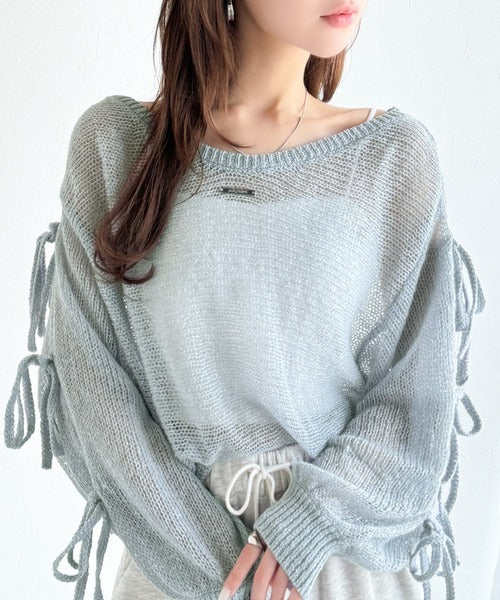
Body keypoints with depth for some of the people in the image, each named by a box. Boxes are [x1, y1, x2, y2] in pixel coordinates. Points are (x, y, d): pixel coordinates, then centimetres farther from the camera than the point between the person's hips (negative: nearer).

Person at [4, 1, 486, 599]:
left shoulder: (397, 153, -7)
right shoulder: (113, 142, -9)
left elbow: (418, 389, -7)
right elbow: (92, 377, -9)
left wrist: (310, 524, -15)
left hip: (350, 546, 1)